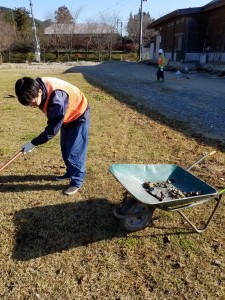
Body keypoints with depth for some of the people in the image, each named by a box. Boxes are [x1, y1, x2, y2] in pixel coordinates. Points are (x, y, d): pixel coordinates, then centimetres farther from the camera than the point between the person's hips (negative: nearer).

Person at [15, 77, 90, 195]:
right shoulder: (37, 86, -14)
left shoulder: (56, 98, -40)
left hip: (78, 116, -8)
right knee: (65, 148, 16)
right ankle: (70, 173, 34)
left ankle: (76, 182, 9)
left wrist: (33, 143, -27)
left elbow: (53, 128, -33)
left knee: (75, 151, -6)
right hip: (66, 116, 9)